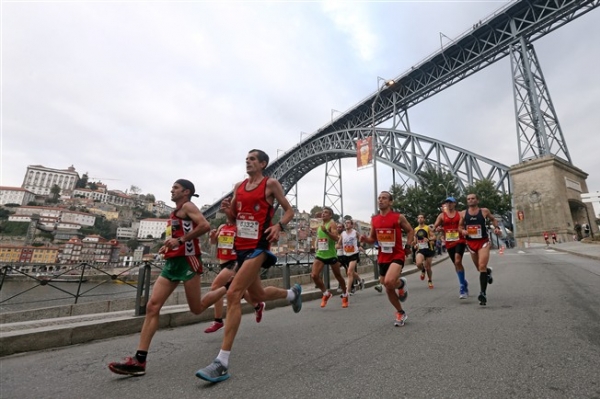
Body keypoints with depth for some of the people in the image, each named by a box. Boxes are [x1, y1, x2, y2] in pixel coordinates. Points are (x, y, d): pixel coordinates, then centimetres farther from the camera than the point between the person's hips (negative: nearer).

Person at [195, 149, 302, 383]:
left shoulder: (271, 184, -3)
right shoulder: (239, 186, 13)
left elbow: (289, 210, 1)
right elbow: (234, 218, 18)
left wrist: (279, 226, -18)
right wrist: (228, 210, -4)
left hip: (258, 246, -7)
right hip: (241, 245, 8)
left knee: (233, 294, -17)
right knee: (257, 295, 19)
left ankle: (222, 363, -6)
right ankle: (293, 293, 49)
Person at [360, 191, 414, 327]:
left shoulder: (399, 217, -7)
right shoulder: (374, 219, 4)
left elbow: (410, 231, 7)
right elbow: (373, 239, 13)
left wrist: (408, 247, -3)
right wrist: (365, 239, -8)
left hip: (397, 255, -5)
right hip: (382, 257, 5)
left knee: (389, 282, -28)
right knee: (388, 289, 12)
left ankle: (401, 283, 9)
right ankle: (401, 313, 36)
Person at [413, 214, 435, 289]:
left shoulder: (428, 228, 0)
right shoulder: (416, 229, 9)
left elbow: (434, 237, -6)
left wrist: (428, 239, -25)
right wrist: (414, 244, -1)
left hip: (428, 249, -1)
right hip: (420, 249, 1)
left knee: (428, 267, 5)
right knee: (418, 264, -24)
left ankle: (430, 281, 31)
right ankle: (423, 270, 12)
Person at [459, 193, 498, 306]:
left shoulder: (484, 211, -3)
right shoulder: (463, 213, 0)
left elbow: (493, 219, 15)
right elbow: (460, 226, 10)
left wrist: (497, 227, -3)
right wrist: (463, 231, -11)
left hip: (483, 242, -3)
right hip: (471, 243, 3)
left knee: (482, 267, -16)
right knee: (480, 268, 17)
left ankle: (483, 293, -10)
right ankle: (488, 271, 54)